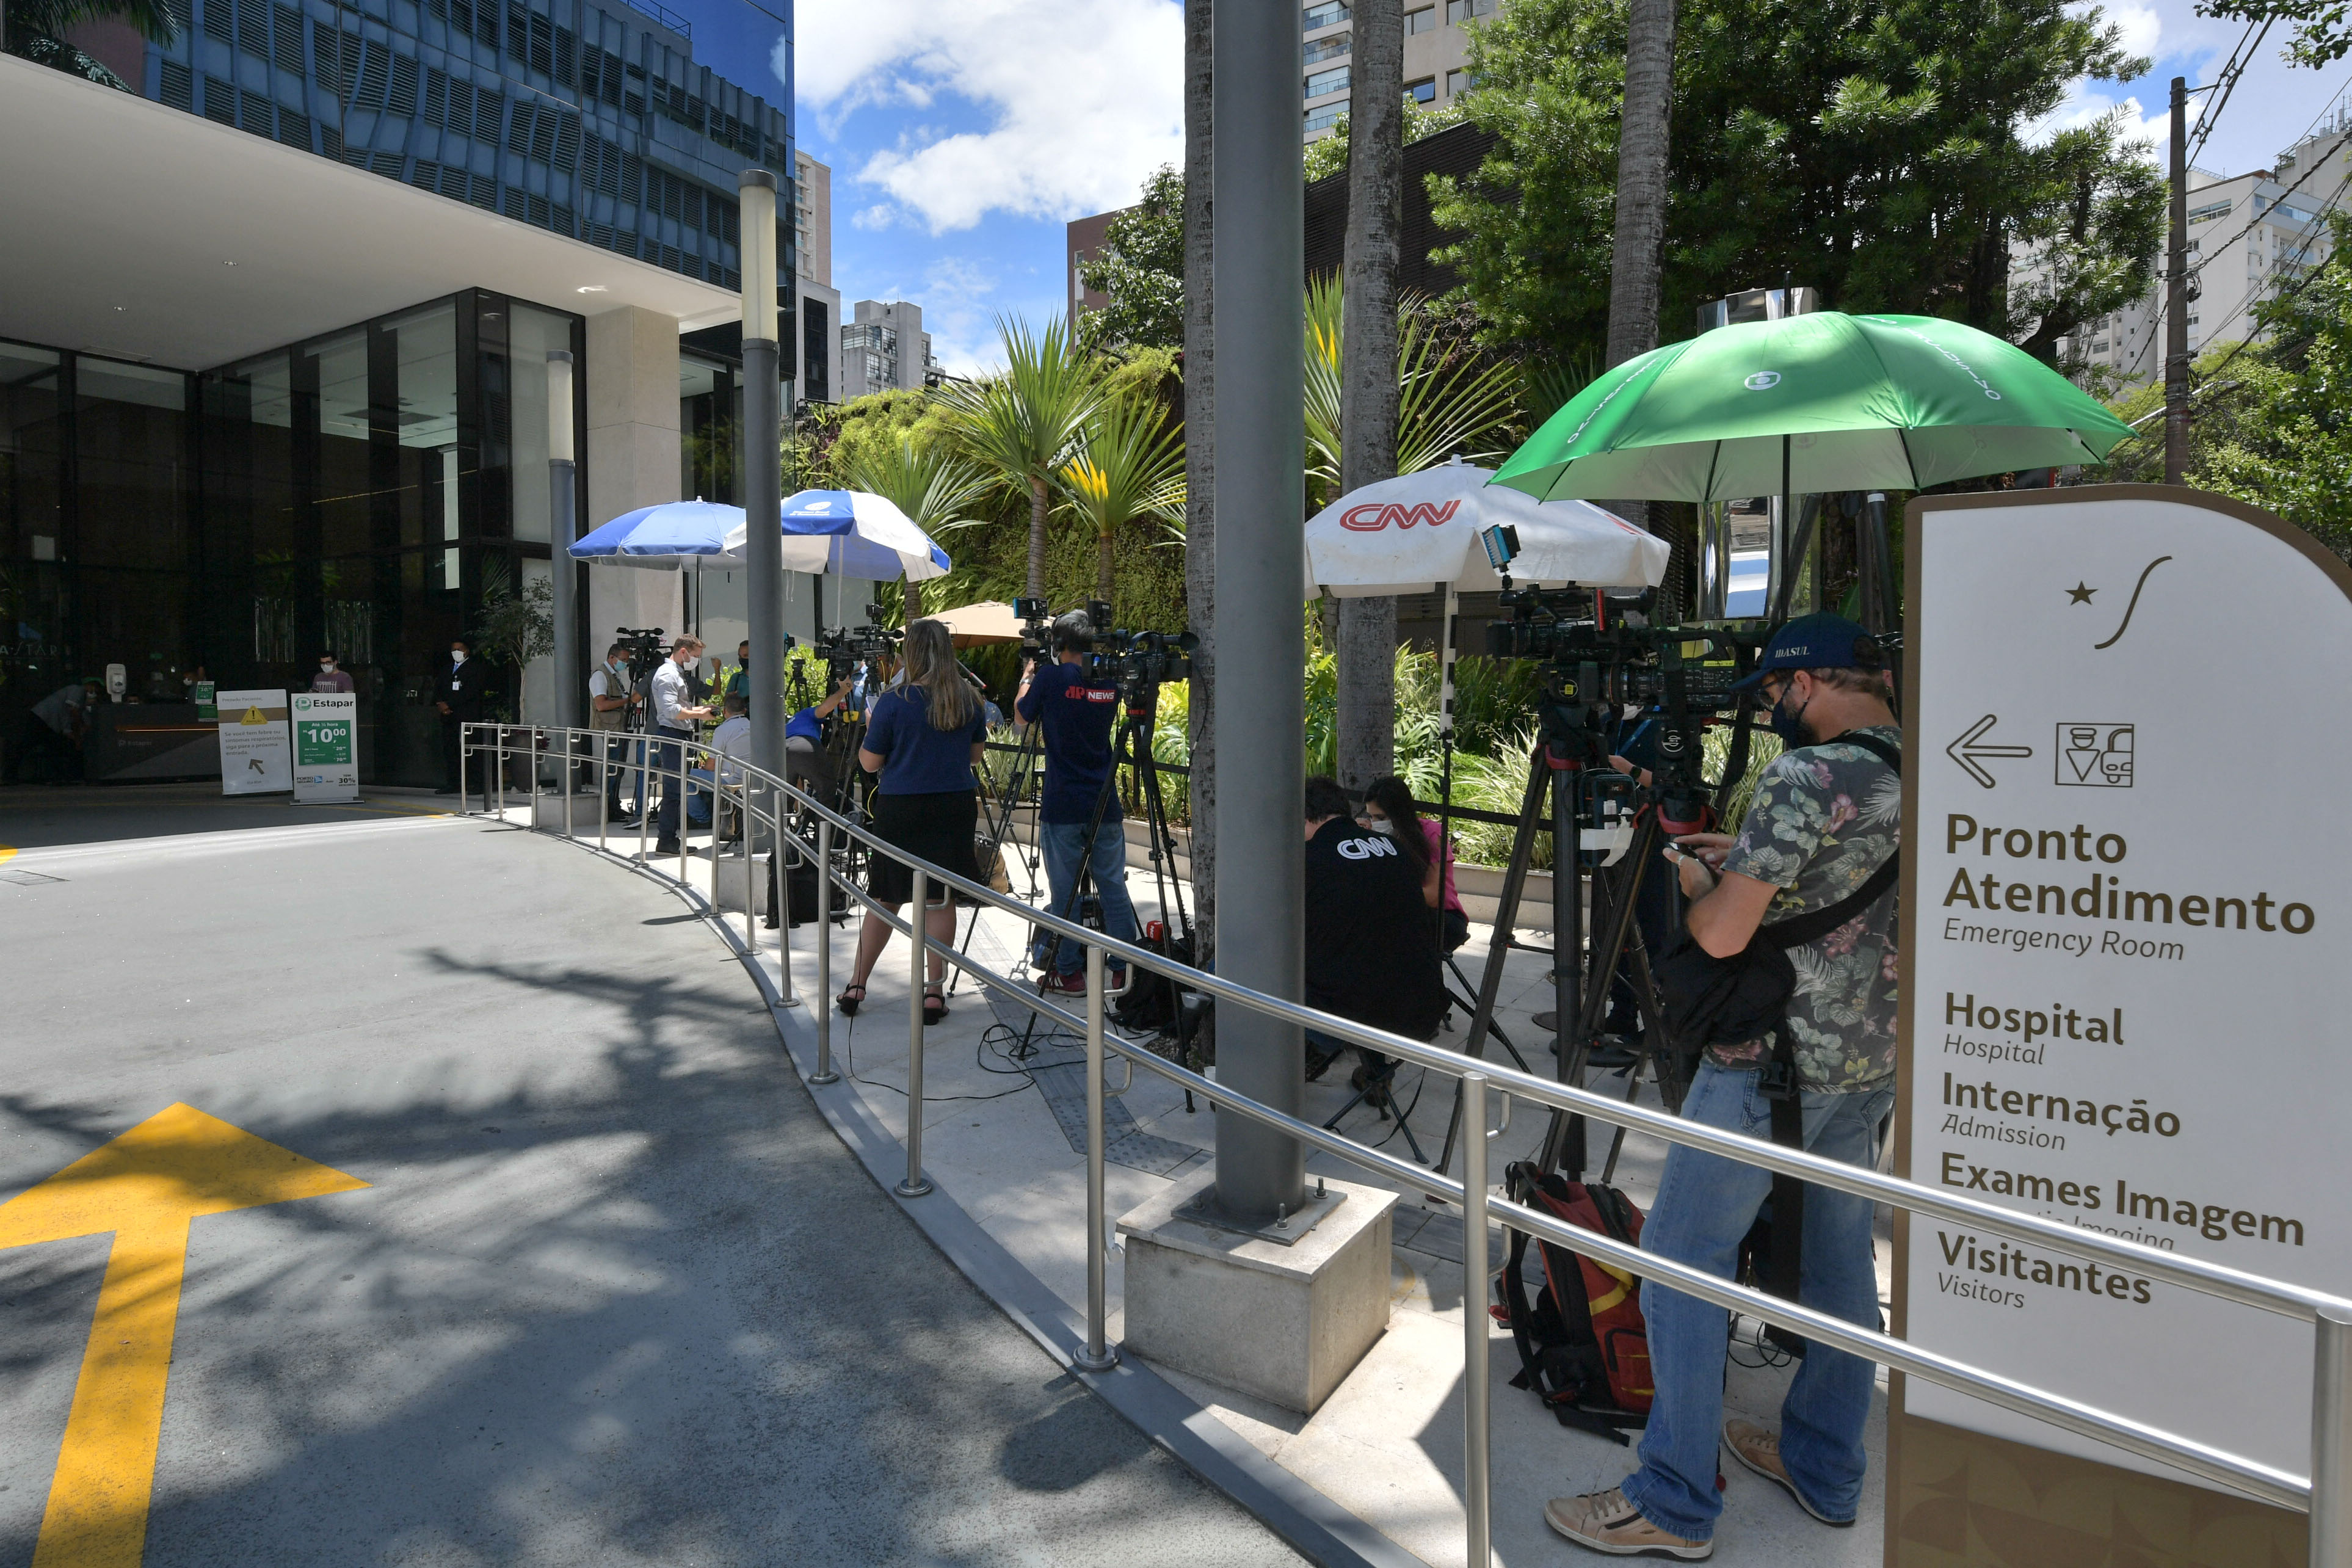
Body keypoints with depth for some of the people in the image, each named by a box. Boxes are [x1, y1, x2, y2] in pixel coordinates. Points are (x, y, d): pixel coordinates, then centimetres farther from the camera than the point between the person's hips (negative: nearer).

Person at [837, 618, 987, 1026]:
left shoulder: (893, 702, -10)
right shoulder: (969, 701, 0)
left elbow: (869, 763, -3)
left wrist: (870, 726, 12)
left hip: (900, 809, -2)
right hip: (955, 808, 2)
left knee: (884, 899, 11)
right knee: (941, 899, 6)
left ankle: (856, 986, 22)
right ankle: (934, 993, 10)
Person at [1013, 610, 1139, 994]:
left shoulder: (1051, 678, -8)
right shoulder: (1109, 681, 6)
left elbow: (1022, 711, 9)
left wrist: (1028, 672, 26)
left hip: (1062, 807, -4)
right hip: (1105, 804, 4)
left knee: (1064, 891, 4)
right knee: (1114, 887, 10)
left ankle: (1068, 972, 11)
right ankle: (1125, 968, 14)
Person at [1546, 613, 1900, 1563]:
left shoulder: (1807, 776, -20)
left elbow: (1720, 934, -21)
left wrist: (1695, 881, -1)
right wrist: (1744, 863, 17)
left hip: (1774, 1062, -9)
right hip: (1877, 1059, 9)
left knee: (1681, 1260, 1)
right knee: (1838, 1254, 19)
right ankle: (1824, 1471, 35)